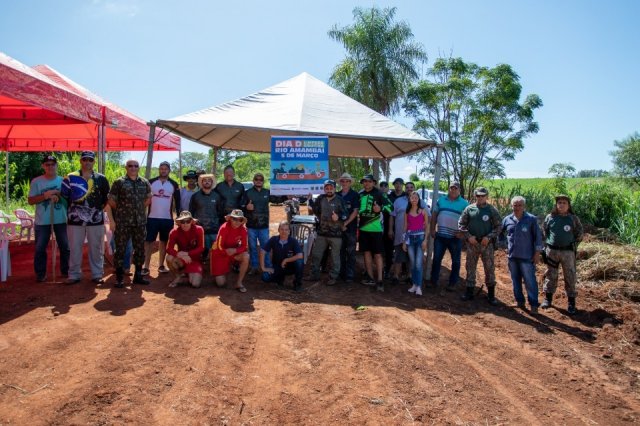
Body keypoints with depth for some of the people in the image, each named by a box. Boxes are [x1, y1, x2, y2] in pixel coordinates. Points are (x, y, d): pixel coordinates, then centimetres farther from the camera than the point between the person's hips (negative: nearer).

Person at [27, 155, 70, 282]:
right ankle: (40, 274, 16)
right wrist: (45, 196, -18)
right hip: (42, 221, -1)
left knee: (65, 247, 10)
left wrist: (59, 196, -15)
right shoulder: (36, 182, -1)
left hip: (61, 220, 2)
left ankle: (66, 270, 24)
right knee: (40, 248, 4)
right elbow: (30, 200, -3)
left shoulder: (63, 181, 4)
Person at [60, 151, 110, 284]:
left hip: (96, 219, 1)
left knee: (96, 248, 6)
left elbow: (107, 197, 13)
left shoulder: (101, 178, 5)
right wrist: (71, 210, 0)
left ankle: (97, 274, 16)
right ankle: (74, 275, 16)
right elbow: (64, 196, 6)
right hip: (75, 219, 0)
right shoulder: (70, 177, 2)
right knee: (74, 248, 6)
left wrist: (99, 208, 6)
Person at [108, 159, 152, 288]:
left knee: (139, 249, 10)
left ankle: (138, 275, 21)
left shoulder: (145, 183, 9)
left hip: (140, 222, 4)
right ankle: (119, 277, 8)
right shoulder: (119, 182, -3)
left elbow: (148, 199, 21)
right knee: (120, 249, -1)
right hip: (123, 222, -4)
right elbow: (111, 201, 0)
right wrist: (122, 210, 8)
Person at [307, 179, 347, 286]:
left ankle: (333, 277, 13)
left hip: (336, 234, -4)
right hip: (322, 232, 4)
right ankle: (315, 274, 23)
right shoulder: (321, 199, 5)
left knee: (335, 257, 2)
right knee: (315, 254, 9)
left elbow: (345, 215, -8)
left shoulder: (339, 200, -5)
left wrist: (338, 218, -26)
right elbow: (315, 210, 21)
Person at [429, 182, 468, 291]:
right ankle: (434, 280, 19)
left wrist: (463, 232, -12)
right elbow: (434, 215, 10)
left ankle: (452, 283, 18)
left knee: (455, 261, 7)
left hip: (455, 237, -2)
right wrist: (432, 229, 3)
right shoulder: (441, 200, 8)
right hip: (440, 236, 2)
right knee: (436, 259, 7)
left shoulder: (464, 203, 0)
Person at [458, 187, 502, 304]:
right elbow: (461, 224, 4)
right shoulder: (469, 209, 3)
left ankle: (491, 294, 14)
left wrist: (489, 237, -14)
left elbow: (498, 226, -1)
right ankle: (469, 291, 18)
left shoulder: (492, 210, 0)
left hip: (487, 243, -1)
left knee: (489, 268, 2)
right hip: (472, 243, 1)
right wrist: (468, 236, -8)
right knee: (470, 267, 7)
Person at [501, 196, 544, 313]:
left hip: (527, 256, -4)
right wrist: (504, 246, 15)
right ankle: (520, 301, 26)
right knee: (515, 280, 13)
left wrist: (537, 252, -7)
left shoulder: (531, 219, -6)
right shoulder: (507, 219, 4)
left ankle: (534, 304, 5)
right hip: (512, 255, 4)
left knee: (530, 281, -3)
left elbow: (538, 236, -4)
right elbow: (500, 233, 19)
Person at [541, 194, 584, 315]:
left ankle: (571, 302, 12)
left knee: (570, 277, 3)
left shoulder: (573, 219, -1)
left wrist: (573, 245, 2)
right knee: (551, 275, 10)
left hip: (568, 252, -1)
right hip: (552, 251, 1)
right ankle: (548, 298, 21)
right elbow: (544, 231, 13)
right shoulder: (550, 217, 1)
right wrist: (547, 243, 7)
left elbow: (579, 234, 8)